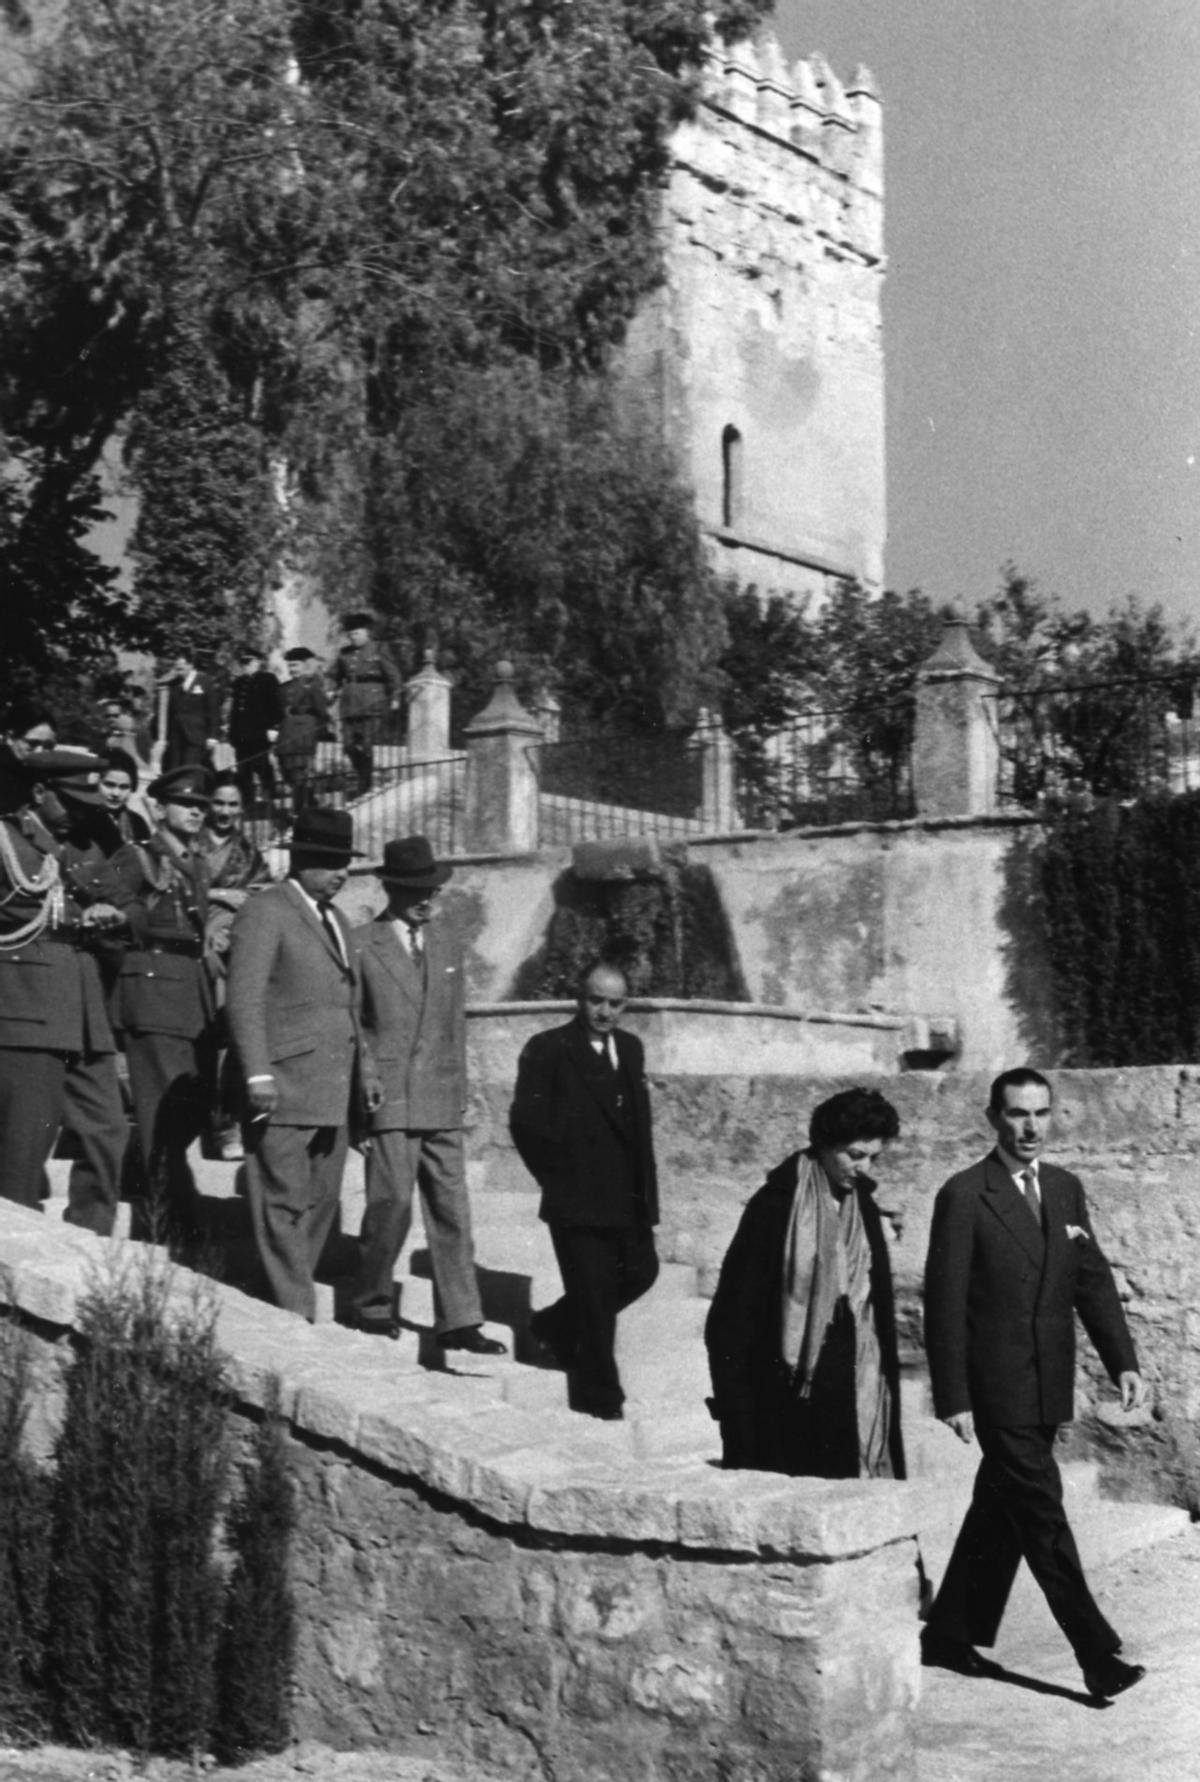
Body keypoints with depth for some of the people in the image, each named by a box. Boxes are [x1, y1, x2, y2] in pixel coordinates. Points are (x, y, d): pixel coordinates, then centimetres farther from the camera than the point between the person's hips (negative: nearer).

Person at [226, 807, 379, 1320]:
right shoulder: (264, 911, -5)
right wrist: (258, 1074, -19)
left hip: (333, 1094, 9)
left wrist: (363, 1067, 18)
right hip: (284, 1087, -8)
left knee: (318, 1205, 10)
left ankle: (290, 1307, 16)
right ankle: (291, 1315, -5)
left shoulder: (338, 921, 21)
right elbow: (244, 997, -12)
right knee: (284, 1204, -7)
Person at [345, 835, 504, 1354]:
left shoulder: (447, 947, 14)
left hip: (441, 1104, 5)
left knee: (452, 1211, 3)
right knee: (391, 1205, -7)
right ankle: (371, 1304, 13)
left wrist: (459, 1092, 14)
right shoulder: (359, 946, -4)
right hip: (388, 1101, -5)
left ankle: (460, 1321, 7)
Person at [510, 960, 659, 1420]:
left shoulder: (630, 1048, 13)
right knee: (593, 1294, -1)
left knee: (640, 1272, 10)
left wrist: (645, 1186, 9)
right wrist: (557, 1177, -8)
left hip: (626, 1197, 7)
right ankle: (598, 1395, 12)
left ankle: (556, 1326, 33)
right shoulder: (548, 1050, -8)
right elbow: (526, 1121, -12)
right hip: (576, 1200, -7)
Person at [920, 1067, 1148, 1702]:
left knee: (1002, 1512, 14)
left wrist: (1123, 1361, -3)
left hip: (1047, 1387, 7)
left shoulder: (1065, 1189, 9)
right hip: (996, 1388, -7)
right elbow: (944, 1304, -11)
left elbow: (1093, 1280, 9)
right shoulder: (964, 1196, -10)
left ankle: (950, 1635, 26)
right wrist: (953, 1399, -13)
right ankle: (1097, 1655, -3)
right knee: (1042, 1515, -6)